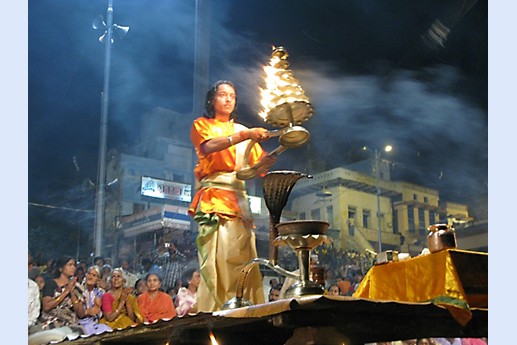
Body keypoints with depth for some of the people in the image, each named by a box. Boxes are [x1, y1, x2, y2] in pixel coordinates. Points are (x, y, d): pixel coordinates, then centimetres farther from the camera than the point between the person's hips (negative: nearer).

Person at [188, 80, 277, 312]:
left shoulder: (243, 131, 26)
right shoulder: (202, 125, 15)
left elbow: (257, 168, 13)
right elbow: (209, 146, -10)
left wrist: (266, 161, -10)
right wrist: (244, 136, -20)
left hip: (239, 197, 4)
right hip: (214, 195, -4)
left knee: (243, 255, -8)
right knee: (217, 255, -16)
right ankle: (214, 311, -18)